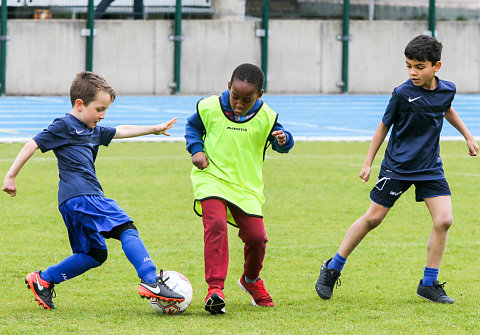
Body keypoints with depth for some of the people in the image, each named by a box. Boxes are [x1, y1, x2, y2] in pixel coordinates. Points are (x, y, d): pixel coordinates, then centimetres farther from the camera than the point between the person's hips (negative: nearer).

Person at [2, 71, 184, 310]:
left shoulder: (93, 131, 25)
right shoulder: (64, 126, -2)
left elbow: (121, 131, 38)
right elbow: (33, 145, -4)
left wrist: (155, 129, 40)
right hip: (81, 196, -10)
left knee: (94, 255, 13)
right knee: (126, 228, -16)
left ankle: (42, 280, 17)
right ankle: (150, 283, -26)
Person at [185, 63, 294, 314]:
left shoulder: (266, 117, -2)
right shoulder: (209, 108, -4)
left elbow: (280, 140, 8)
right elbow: (193, 126, 14)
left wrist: (283, 140, -16)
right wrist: (196, 150, -3)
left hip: (247, 185, 2)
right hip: (212, 178, -2)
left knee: (256, 236, -3)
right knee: (216, 225, -27)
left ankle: (251, 280, 31)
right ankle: (215, 288, -29)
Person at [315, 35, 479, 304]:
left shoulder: (447, 90, -3)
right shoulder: (403, 94, -16)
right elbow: (384, 126, -3)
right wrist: (368, 163, 0)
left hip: (430, 168, 4)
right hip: (397, 166, -4)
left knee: (444, 220, -9)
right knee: (373, 218, 2)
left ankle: (429, 284, 2)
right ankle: (333, 269, 18)